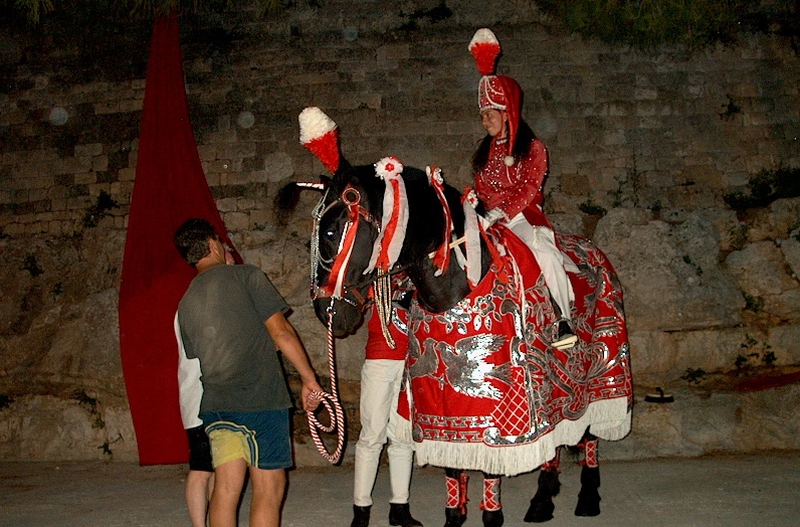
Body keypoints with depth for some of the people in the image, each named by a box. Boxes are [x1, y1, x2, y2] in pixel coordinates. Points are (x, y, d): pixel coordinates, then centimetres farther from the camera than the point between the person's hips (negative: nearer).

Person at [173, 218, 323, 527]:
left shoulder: (185, 304, 13)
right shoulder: (245, 276, -4)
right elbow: (281, 333, -9)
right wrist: (309, 379, -3)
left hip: (215, 405, 6)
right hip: (260, 400, -6)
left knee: (225, 488, 7)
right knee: (268, 489, 0)